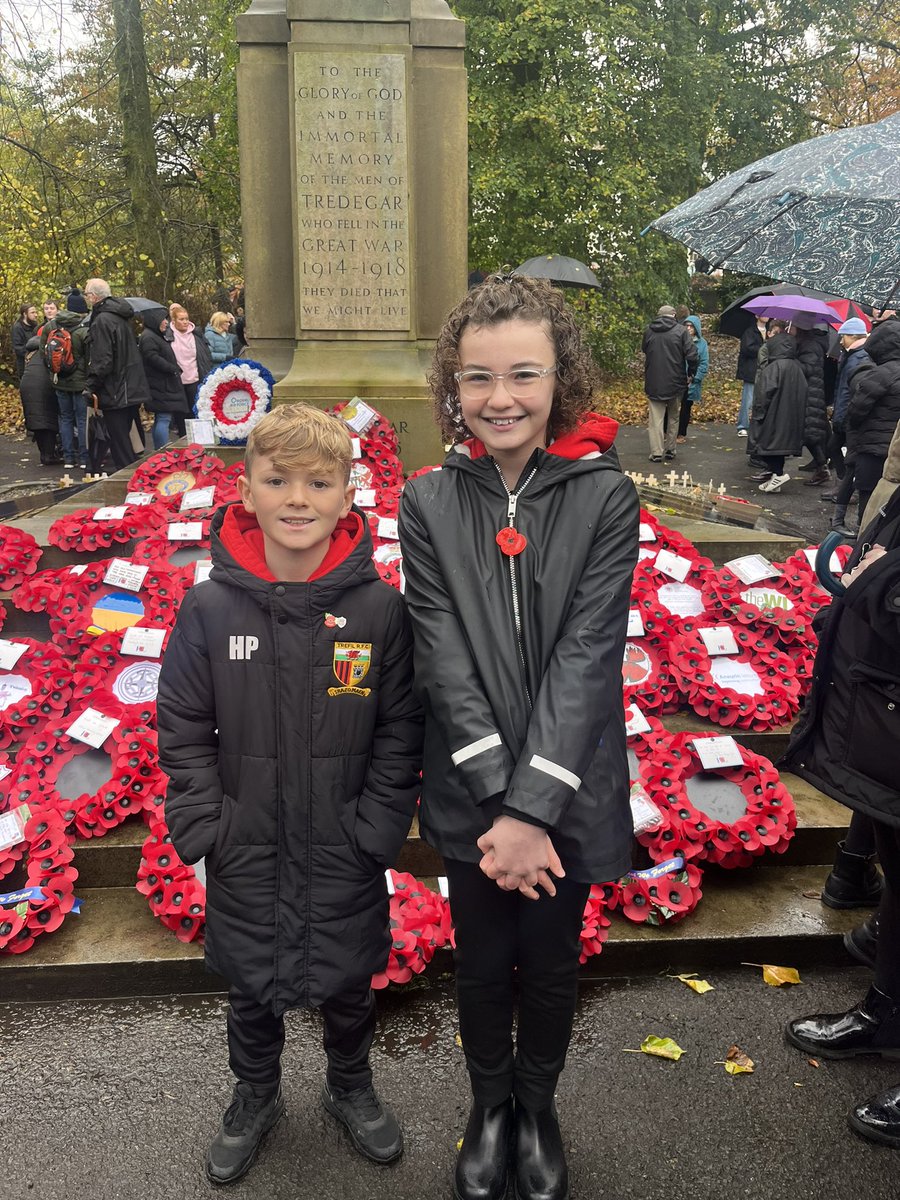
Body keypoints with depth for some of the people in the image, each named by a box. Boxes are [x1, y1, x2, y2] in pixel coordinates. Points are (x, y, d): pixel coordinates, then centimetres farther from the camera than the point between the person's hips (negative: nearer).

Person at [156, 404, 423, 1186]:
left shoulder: (381, 608, -14)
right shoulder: (211, 608, -12)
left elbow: (400, 733, -6)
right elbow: (184, 732, -4)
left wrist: (377, 831, -10)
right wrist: (204, 828, -8)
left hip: (345, 856, 0)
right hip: (246, 855, 1)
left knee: (348, 982, 19)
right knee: (251, 988, 20)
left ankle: (351, 1086, 50)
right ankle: (255, 1099, 49)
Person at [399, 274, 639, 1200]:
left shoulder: (605, 497, -10)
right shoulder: (429, 503, -6)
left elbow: (586, 657, -16)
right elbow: (444, 660, -12)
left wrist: (531, 808, -20)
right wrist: (498, 804, -18)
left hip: (570, 794, -1)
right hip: (470, 796, 1)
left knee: (549, 968, 18)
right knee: (481, 966, 19)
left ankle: (538, 1108, 47)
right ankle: (489, 1105, 47)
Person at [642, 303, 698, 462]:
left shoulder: (648, 330, 3)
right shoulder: (680, 330, -6)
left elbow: (644, 350, 18)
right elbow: (691, 355, -11)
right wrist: (691, 373, 3)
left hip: (653, 382, 1)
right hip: (675, 382, -1)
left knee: (656, 417, 2)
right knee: (673, 416, 15)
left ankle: (656, 452, -5)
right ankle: (670, 449, 18)